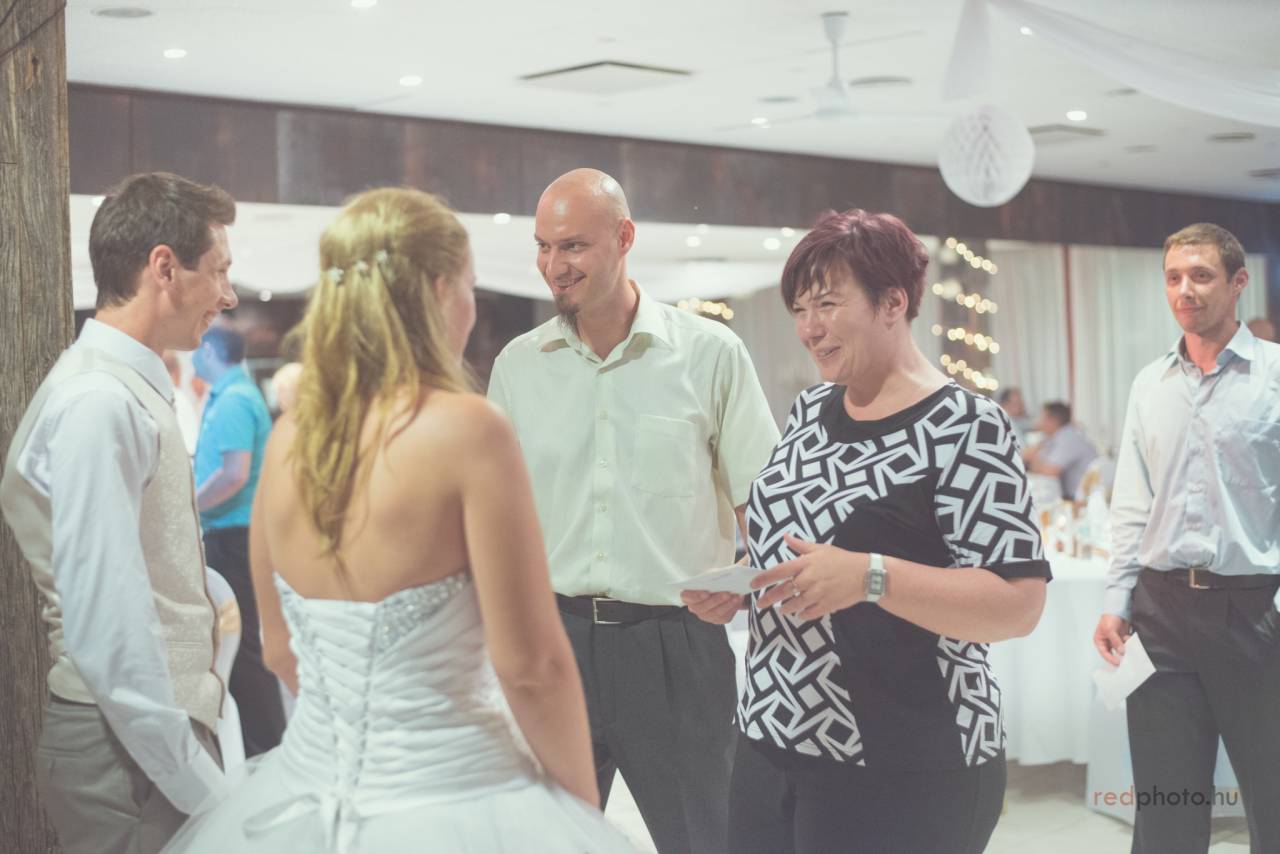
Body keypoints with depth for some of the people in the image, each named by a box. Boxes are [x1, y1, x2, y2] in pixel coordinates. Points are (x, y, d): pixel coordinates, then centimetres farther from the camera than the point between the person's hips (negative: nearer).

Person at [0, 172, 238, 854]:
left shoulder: (133, 391, 13)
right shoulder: (97, 402, -17)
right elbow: (107, 624, -22)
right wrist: (201, 788, -19)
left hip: (162, 731, 9)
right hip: (129, 752, -9)